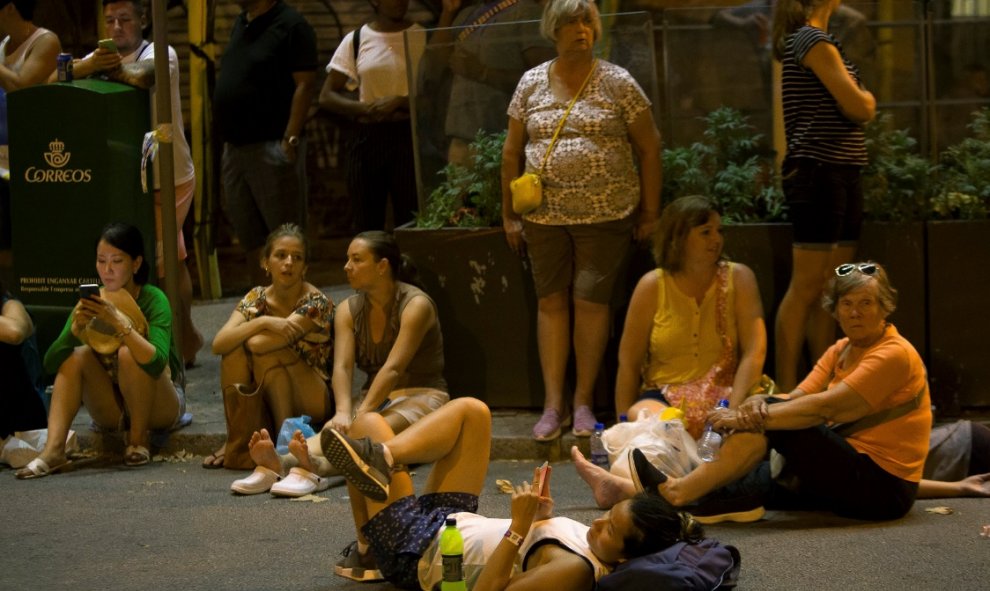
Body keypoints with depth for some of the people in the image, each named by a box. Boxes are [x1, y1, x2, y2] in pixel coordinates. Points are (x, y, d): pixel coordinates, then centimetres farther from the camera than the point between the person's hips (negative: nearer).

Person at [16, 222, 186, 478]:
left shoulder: (153, 299, -16)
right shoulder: (90, 302, -4)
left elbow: (157, 363, -33)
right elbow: (51, 364, -12)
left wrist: (118, 322, -41)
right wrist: (75, 329, -30)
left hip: (160, 407, -4)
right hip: (113, 411, 4)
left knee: (128, 354, -29)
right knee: (76, 354, -20)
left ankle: (139, 439, -12)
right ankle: (53, 450, -29)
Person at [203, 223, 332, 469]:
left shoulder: (316, 302, -16)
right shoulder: (256, 299, -1)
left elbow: (260, 344, -28)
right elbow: (218, 344, -18)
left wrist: (247, 333, -7)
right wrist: (262, 322, -30)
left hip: (312, 404, -5)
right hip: (266, 403, 5)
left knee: (265, 348, -27)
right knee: (234, 350, -20)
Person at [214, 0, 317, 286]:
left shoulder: (290, 25, -10)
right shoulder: (241, 24, 15)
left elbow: (304, 85, -14)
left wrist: (290, 139, -20)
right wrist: (228, 139, 15)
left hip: (272, 147, -9)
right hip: (235, 147, 9)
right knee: (250, 237, 12)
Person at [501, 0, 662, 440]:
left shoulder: (617, 83, -1)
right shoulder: (531, 83, 6)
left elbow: (649, 148, 2)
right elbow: (512, 152, 11)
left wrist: (650, 212, 0)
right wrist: (509, 214, 8)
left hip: (604, 215, -2)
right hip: (545, 215, 2)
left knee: (590, 302, -3)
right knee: (551, 302, 3)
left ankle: (583, 402, 8)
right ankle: (552, 405, 6)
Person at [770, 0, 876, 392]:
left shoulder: (803, 40, 19)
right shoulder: (813, 41, -11)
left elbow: (853, 107, 18)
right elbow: (857, 107, -15)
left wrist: (858, 99, -2)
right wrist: (867, 99, 5)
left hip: (840, 174, 10)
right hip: (819, 171, -10)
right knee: (807, 286, -8)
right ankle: (785, 390, -5)